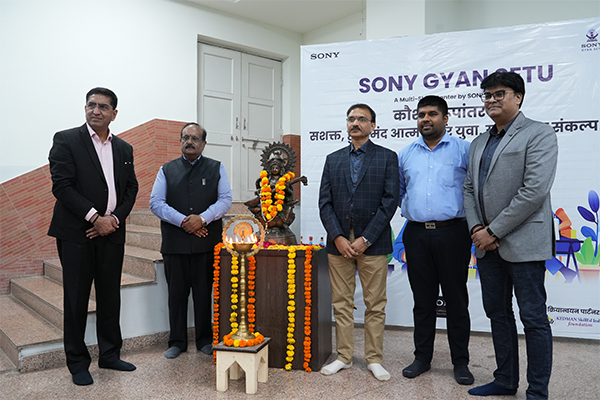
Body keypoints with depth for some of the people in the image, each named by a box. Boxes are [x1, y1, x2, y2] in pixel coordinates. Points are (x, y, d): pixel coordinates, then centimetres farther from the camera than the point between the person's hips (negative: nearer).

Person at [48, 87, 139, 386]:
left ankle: (110, 355, 27)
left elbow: (131, 188, 10)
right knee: (76, 299, 5)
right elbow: (62, 186, -11)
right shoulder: (66, 140, -3)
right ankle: (77, 363, 20)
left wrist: (115, 219, -5)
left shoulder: (124, 149, 12)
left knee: (110, 296, 12)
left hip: (111, 231, 4)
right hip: (76, 233, -4)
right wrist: (95, 217, -15)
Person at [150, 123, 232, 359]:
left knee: (204, 293, 6)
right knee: (177, 293, 7)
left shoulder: (216, 168, 10)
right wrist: (183, 221, -11)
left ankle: (204, 340, 21)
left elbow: (225, 200, 1)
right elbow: (156, 202, 1)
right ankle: (177, 341, 22)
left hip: (207, 243, -1)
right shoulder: (167, 170, 11)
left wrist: (202, 218, -15)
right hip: (174, 242, 1)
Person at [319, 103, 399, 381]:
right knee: (341, 304, 10)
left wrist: (365, 239, -11)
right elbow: (324, 202, 6)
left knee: (375, 305, 6)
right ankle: (344, 357, 23)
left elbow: (389, 201, -5)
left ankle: (374, 359, 20)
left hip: (373, 243, -2)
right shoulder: (333, 159, 12)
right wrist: (338, 238, -7)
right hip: (338, 242, 3)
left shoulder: (387, 158, 3)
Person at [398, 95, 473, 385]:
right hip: (416, 235, 3)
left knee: (456, 299, 6)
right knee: (423, 299, 11)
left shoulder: (464, 150, 2)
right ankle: (422, 357, 24)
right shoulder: (405, 154, 12)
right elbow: (397, 192, 19)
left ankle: (460, 362, 20)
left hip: (453, 233, -2)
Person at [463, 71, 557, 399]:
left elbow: (535, 190, -17)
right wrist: (476, 228, -3)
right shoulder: (478, 143, 15)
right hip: (487, 245, 7)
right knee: (497, 313, 15)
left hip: (522, 243, -7)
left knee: (533, 318, 3)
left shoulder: (539, 134, -6)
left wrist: (493, 231, -16)